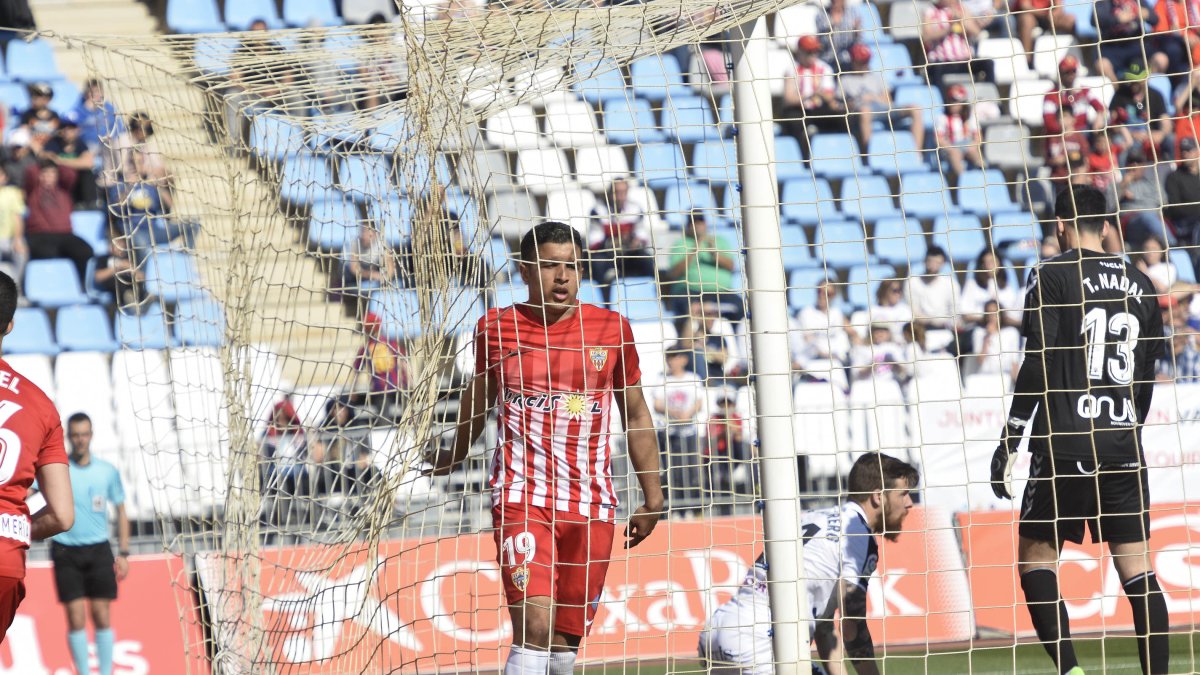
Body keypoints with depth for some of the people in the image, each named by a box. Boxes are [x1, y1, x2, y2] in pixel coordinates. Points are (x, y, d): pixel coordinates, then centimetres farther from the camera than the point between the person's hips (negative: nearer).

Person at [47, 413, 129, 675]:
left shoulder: (108, 471, 4)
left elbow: (121, 512, 11)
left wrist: (123, 553, 6)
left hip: (98, 551, 1)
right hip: (66, 552, -1)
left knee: (101, 616, -1)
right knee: (76, 619, -3)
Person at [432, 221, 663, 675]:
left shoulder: (612, 330, 5)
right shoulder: (496, 328, 3)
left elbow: (635, 416, 14)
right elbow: (478, 397, 23)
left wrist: (652, 498, 11)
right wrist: (456, 455, 37)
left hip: (591, 504, 2)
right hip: (521, 497, -2)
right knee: (534, 629, -18)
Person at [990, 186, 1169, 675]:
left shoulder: (1052, 276, -5)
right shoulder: (1139, 284, 11)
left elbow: (1038, 364, -11)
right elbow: (1147, 374, 16)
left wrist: (1009, 442, -7)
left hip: (1066, 445, -5)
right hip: (1125, 445, 5)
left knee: (1035, 557, 4)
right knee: (1137, 569, 5)